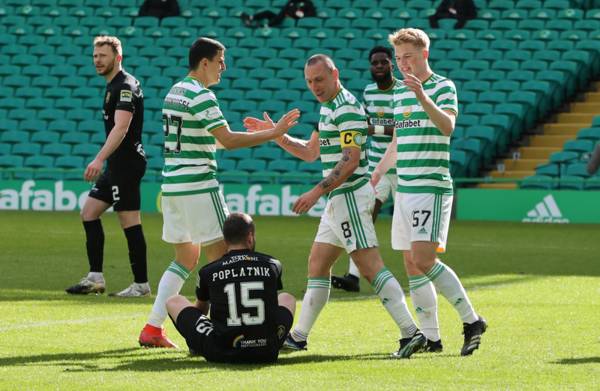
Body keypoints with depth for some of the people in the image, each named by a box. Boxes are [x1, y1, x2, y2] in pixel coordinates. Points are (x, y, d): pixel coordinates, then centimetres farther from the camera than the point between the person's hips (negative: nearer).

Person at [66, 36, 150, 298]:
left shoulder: (125, 87, -14)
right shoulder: (113, 86, 17)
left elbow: (121, 127, -25)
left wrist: (99, 159, -34)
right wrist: (103, 161, 25)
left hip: (126, 164, -11)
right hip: (117, 165, 11)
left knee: (130, 222, -8)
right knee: (89, 212, 10)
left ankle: (141, 284, -4)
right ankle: (95, 278, 11)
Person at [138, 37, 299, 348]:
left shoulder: (175, 91, 14)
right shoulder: (201, 96, -14)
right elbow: (228, 140, -18)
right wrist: (273, 133, -15)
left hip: (171, 183, 9)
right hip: (198, 185, -9)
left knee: (186, 257, 15)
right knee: (220, 253, -2)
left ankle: (153, 328, 10)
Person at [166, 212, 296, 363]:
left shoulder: (208, 272, 1)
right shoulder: (272, 265, 4)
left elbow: (200, 308, 22)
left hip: (222, 353, -1)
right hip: (267, 353, 2)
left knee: (174, 301, 19)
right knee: (287, 298, 31)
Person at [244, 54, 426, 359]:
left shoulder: (346, 108, -14)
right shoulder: (328, 107, 18)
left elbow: (351, 160, -22)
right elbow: (310, 152, 29)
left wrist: (317, 192, -23)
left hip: (350, 196, -10)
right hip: (338, 200, 10)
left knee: (370, 266, -15)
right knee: (317, 264, 14)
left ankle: (410, 332, -20)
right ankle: (299, 337, 21)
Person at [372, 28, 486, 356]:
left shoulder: (443, 87, -6)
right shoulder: (399, 92, 17)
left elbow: (447, 125, -25)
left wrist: (422, 97, -37)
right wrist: (375, 175, 29)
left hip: (432, 187, -8)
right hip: (404, 189, 8)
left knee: (423, 259, -17)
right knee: (412, 264, 5)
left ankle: (471, 320, -7)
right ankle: (430, 337, 9)